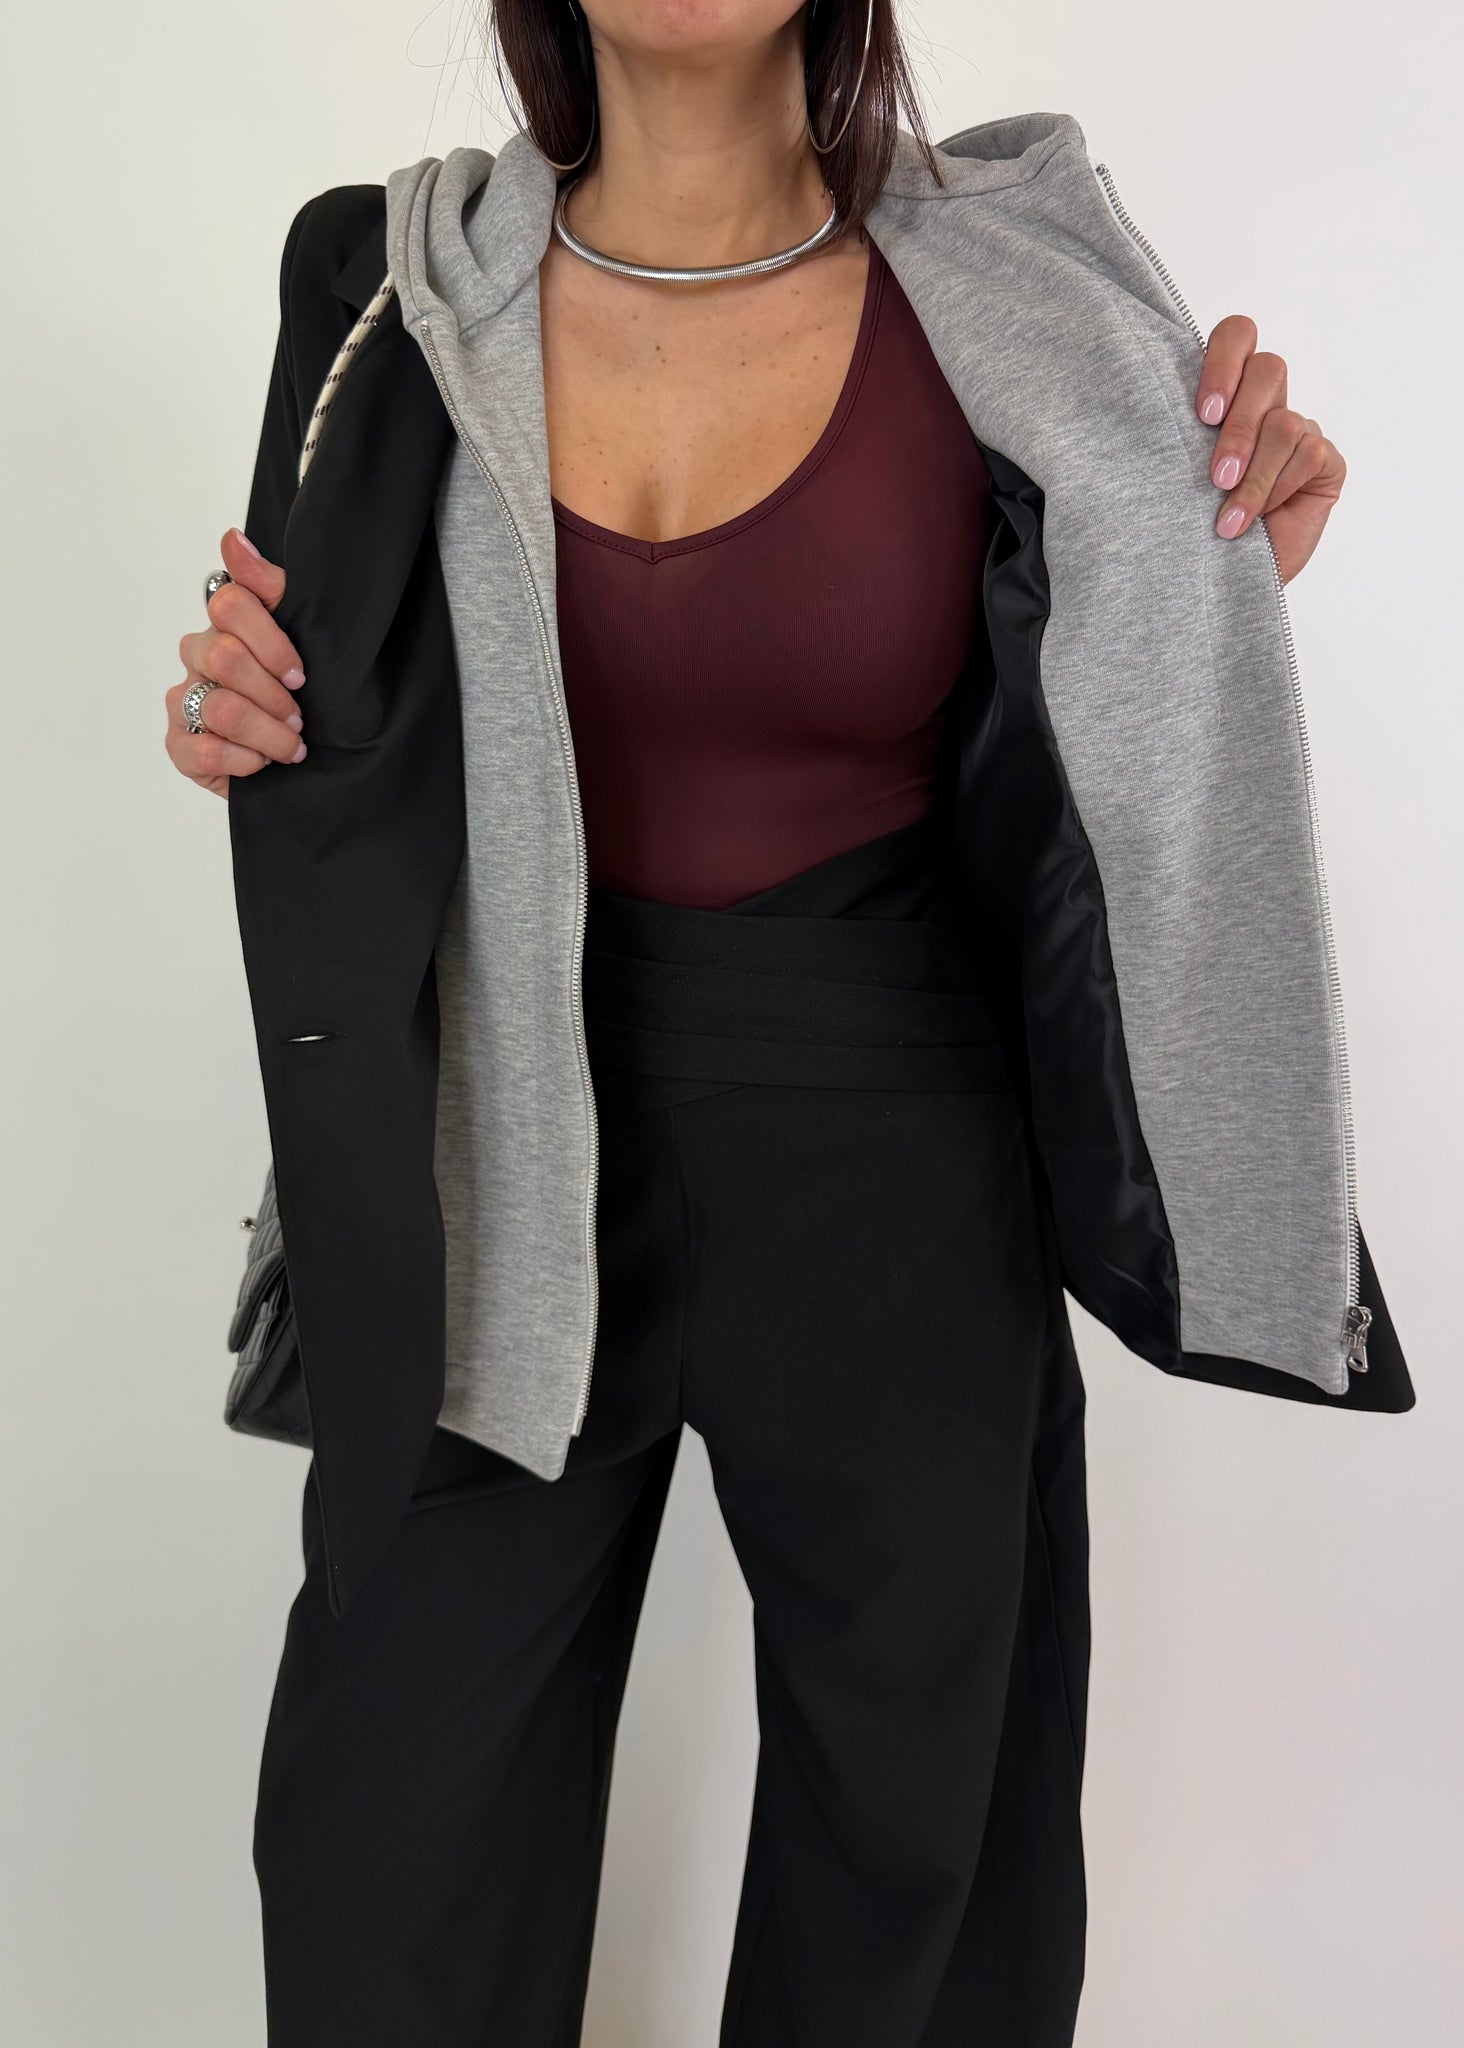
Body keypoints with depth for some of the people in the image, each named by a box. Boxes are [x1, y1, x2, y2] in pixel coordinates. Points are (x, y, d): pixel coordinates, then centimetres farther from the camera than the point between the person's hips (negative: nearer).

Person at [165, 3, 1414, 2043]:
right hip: (513, 1145, 1)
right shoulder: (399, 288, -1)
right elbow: (354, 719, 10)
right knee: (387, 1845, 13)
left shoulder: (1010, 305, -5)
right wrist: (259, 723, -11)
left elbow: (1070, 795, 1)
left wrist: (1221, 594, -15)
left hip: (888, 1150, 0)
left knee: (900, 1825, 18)